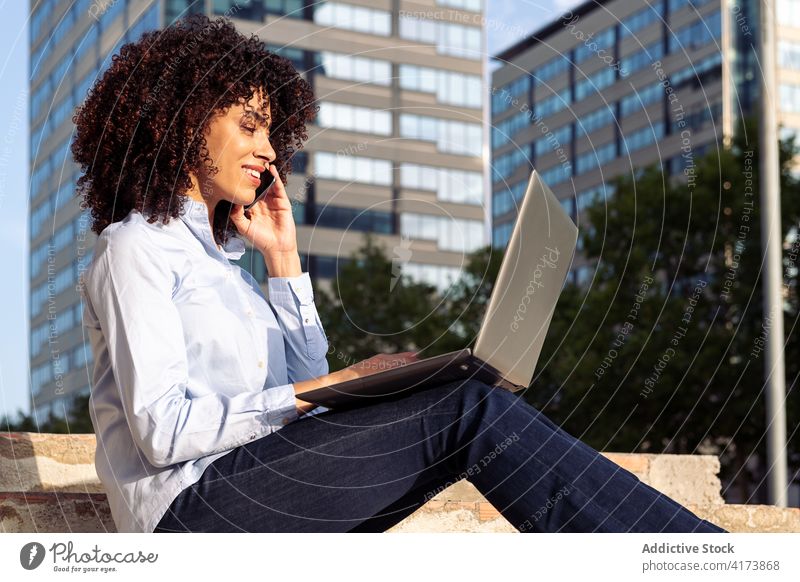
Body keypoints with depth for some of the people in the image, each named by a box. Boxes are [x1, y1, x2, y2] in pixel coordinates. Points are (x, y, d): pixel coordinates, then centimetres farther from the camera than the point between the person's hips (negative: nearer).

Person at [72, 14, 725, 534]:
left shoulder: (214, 254, 25)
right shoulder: (134, 248, -1)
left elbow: (305, 383, 18)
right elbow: (162, 429, -14)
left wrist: (284, 257, 14)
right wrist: (331, 389, -16)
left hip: (249, 492, 8)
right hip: (190, 506, -8)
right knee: (469, 411, -22)